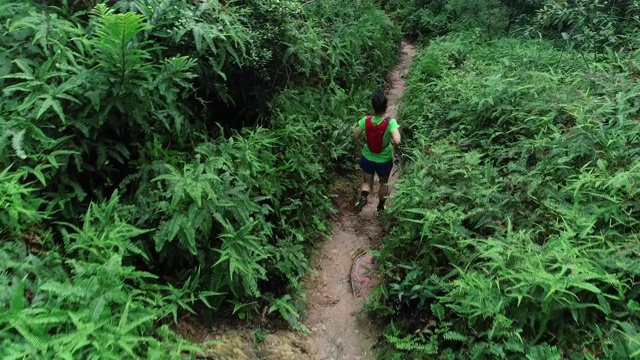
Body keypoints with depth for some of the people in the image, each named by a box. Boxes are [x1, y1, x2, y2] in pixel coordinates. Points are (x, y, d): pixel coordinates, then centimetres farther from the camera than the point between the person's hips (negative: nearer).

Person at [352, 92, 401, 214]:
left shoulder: (366, 120, -20)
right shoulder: (390, 122, -28)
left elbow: (355, 136, -12)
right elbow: (397, 141, -38)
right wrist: (395, 145, -15)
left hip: (368, 158, 1)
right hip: (384, 160, -1)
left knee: (367, 182, 20)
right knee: (384, 183, 25)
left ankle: (363, 196, -10)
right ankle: (381, 206, 40)